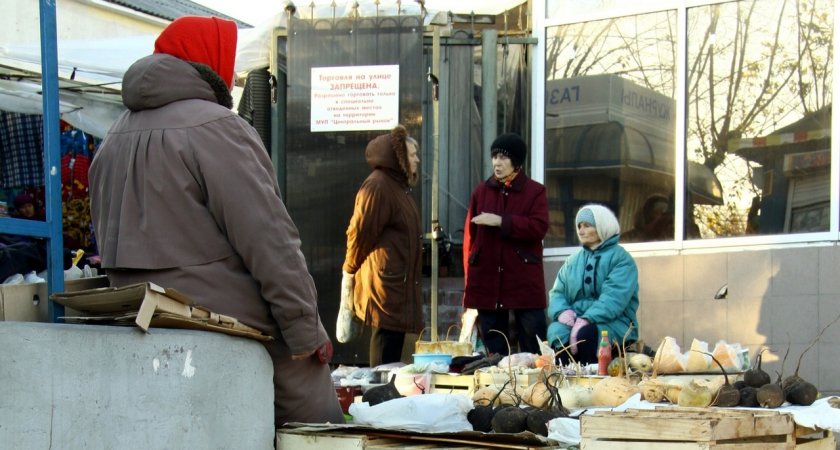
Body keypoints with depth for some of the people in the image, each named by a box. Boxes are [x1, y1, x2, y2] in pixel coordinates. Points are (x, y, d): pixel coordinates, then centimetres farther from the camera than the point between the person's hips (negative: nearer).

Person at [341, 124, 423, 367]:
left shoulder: (398, 186, 20)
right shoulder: (377, 187, -14)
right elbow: (360, 233, -15)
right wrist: (349, 274, -7)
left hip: (399, 283, 10)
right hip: (383, 282, -10)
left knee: (396, 344, 10)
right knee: (385, 350, -8)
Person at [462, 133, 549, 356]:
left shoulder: (535, 191, 3)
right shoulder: (481, 192, 10)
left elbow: (539, 228, -12)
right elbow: (470, 237, 7)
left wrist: (502, 221, -17)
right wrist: (470, 280, 1)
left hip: (524, 283, -3)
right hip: (487, 280, 3)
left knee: (533, 349, -2)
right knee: (493, 350, 8)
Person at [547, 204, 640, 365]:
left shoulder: (621, 259, 0)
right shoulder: (573, 261, 20)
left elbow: (614, 298, -14)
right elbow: (557, 292, 13)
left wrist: (586, 320, -27)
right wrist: (563, 311, -12)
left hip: (613, 323, -4)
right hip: (574, 319, 4)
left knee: (586, 333, -36)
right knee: (558, 332, -29)